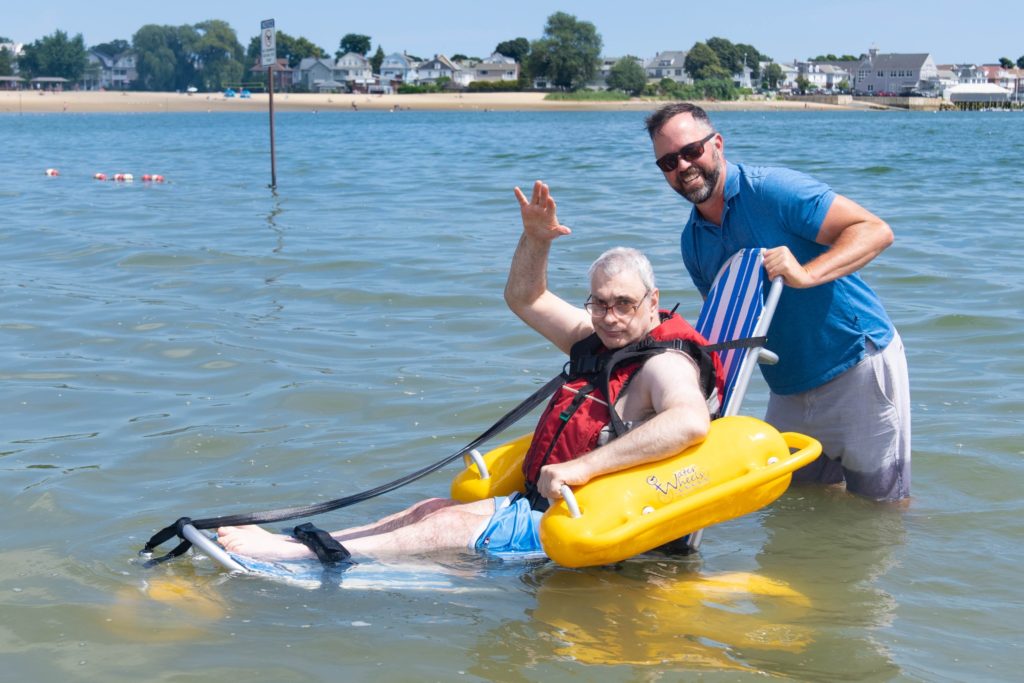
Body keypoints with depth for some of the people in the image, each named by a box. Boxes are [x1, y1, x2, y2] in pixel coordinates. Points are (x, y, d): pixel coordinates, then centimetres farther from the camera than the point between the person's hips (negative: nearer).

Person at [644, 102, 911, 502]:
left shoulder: (772, 190, -16)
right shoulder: (692, 242, 6)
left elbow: (875, 230, -21)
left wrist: (806, 274, -35)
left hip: (859, 369, -7)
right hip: (790, 392, 7)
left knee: (883, 507, 4)